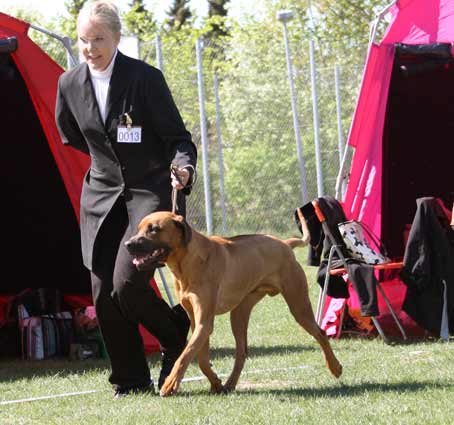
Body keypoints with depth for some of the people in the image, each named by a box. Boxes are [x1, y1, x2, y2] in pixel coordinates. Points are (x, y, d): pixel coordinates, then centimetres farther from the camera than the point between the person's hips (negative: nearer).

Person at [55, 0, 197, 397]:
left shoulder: (145, 78, -14)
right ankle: (130, 381, 12)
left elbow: (178, 137, -13)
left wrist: (183, 167, -32)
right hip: (101, 197, 5)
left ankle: (177, 340, 9)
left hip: (151, 192, -5)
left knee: (127, 281, -19)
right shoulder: (70, 84, 0)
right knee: (104, 294, 0)